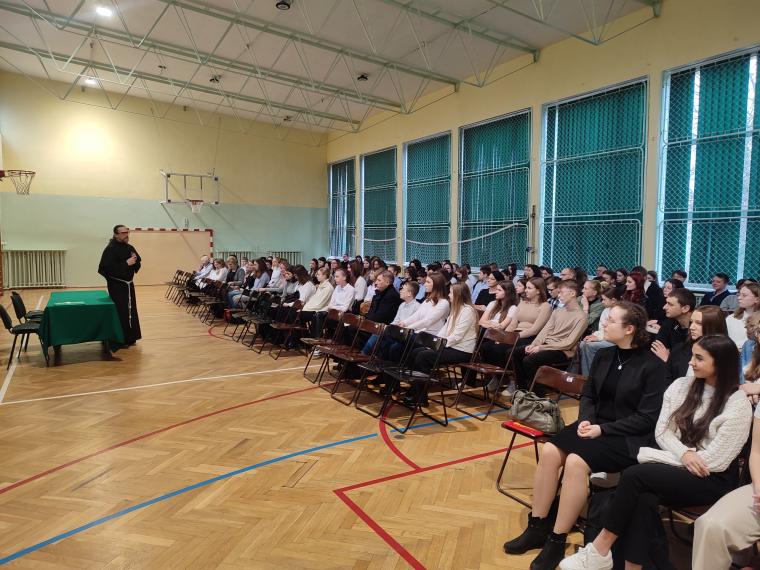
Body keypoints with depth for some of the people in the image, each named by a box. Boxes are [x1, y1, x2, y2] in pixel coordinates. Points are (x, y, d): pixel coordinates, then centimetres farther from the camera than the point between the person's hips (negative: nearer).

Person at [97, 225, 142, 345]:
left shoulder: (130, 248, 9)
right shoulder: (110, 249, -14)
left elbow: (138, 264, 17)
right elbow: (106, 268, -23)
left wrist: (135, 261, -7)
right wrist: (126, 264, -24)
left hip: (128, 284, 8)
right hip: (117, 285, -8)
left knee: (131, 311, 11)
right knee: (121, 312, -10)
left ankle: (130, 338, 23)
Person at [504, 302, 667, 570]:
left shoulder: (653, 365, -12)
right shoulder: (603, 356, 7)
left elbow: (647, 418, -14)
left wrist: (603, 429, -20)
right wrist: (585, 420, -8)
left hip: (627, 436, -6)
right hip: (595, 424, 6)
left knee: (576, 462, -30)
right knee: (550, 451, -19)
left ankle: (557, 541, -15)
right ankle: (537, 527, -6)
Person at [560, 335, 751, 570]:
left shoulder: (738, 405, -10)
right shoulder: (681, 386, 6)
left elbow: (712, 461, -14)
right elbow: (662, 432, 5)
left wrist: (649, 454, -13)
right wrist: (685, 454, -18)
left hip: (712, 480, -4)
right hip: (675, 466, 4)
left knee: (634, 475, -29)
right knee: (644, 499, -31)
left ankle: (600, 550, -18)